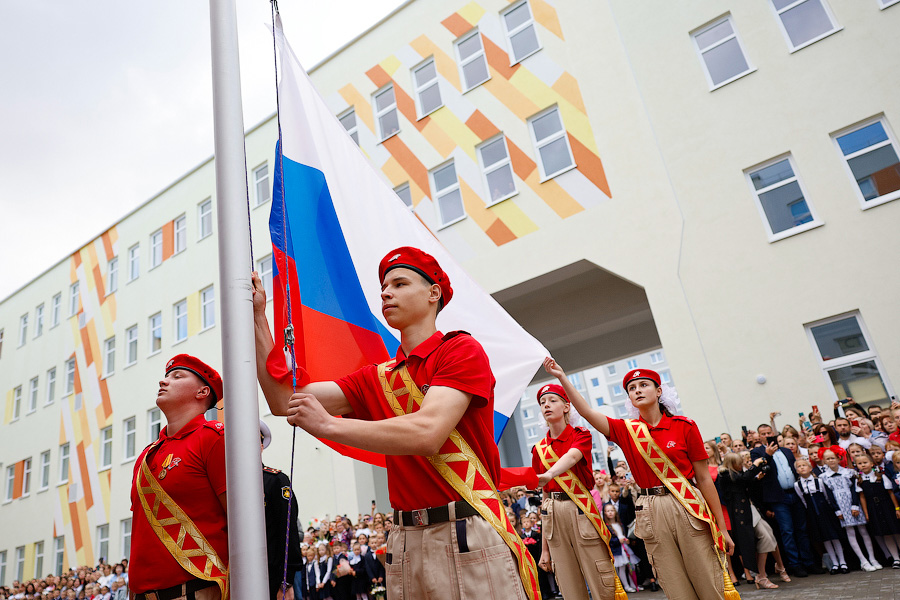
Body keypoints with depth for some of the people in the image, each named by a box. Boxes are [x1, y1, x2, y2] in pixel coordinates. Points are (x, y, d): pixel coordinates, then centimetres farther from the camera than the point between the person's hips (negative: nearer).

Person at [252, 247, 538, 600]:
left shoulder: (461, 349, -5)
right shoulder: (377, 379, 13)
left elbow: (427, 433, -19)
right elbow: (284, 400, 7)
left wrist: (328, 426, -13)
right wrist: (258, 317, 3)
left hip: (468, 538, -5)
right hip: (404, 542, 6)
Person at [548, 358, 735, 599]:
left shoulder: (684, 426, -1)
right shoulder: (626, 430, 5)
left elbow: (704, 479, 1)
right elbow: (587, 412, -5)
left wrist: (722, 528, 2)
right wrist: (563, 378, -12)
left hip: (687, 508, -2)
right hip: (652, 514, 2)